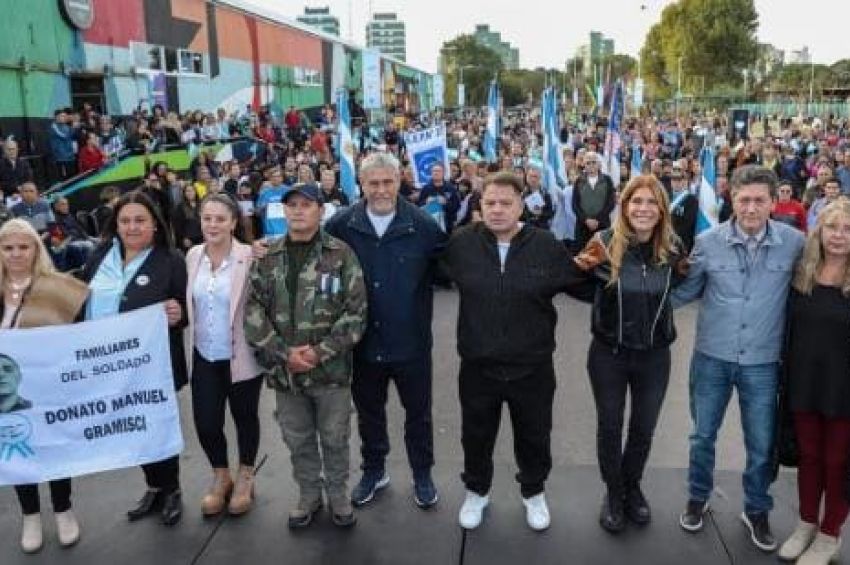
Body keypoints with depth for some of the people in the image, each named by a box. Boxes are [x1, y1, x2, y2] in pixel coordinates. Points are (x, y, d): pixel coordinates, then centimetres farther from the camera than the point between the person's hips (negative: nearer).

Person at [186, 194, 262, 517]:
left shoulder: (250, 257, -13)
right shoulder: (193, 256, 2)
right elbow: (190, 302, 13)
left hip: (242, 356, -3)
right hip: (204, 357, 4)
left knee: (245, 418, 14)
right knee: (205, 423, 6)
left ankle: (245, 478, 37)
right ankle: (220, 477, 34)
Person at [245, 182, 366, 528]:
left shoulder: (341, 254, -7)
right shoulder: (267, 257, 1)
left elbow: (356, 312, -10)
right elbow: (252, 311, -2)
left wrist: (320, 351, -16)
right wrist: (284, 353, -12)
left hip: (331, 368, -2)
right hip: (284, 369, 3)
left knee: (334, 438, 13)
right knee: (297, 440, 17)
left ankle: (338, 494, 34)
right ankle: (308, 494, 37)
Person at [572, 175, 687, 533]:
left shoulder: (673, 248, -8)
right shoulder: (604, 243, -15)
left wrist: (685, 273, -6)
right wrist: (584, 268, -18)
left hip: (654, 355, 2)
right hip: (608, 353, -2)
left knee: (644, 428, 18)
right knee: (609, 427, 13)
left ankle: (632, 487, 44)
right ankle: (613, 493, 36)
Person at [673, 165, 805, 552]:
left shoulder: (794, 243, -10)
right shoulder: (707, 242, -9)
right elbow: (686, 290, 4)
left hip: (762, 362, 0)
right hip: (711, 357, 0)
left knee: (761, 444, 13)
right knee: (703, 435, 16)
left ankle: (756, 510, 37)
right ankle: (698, 498, 39)